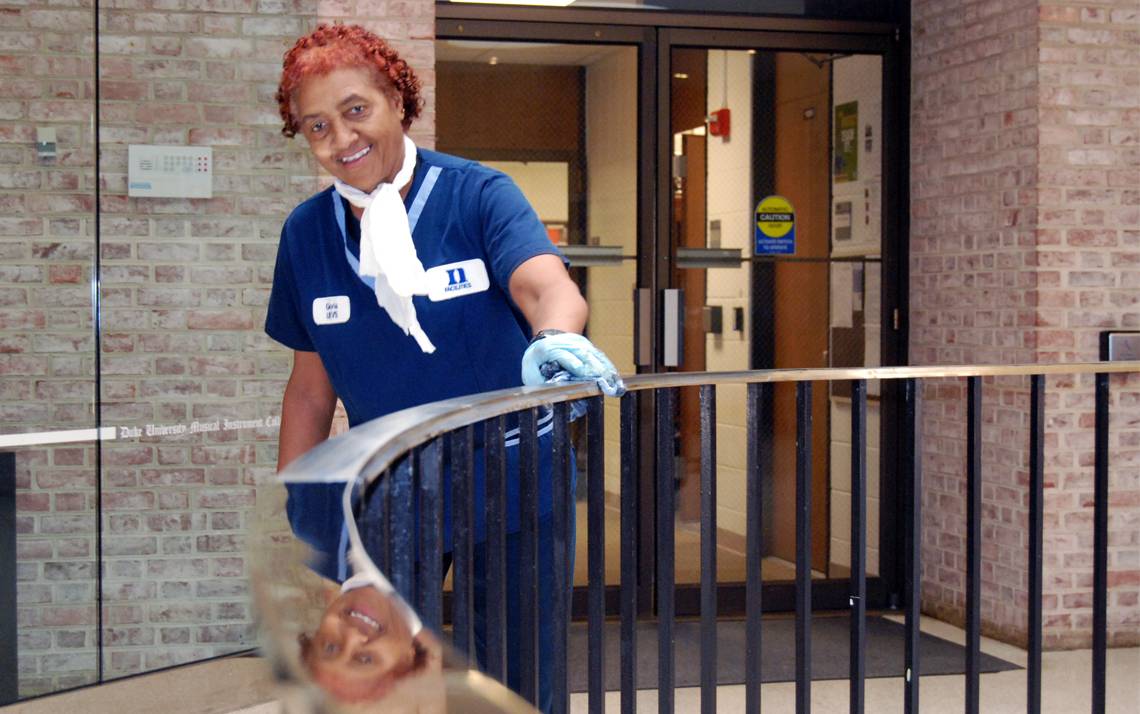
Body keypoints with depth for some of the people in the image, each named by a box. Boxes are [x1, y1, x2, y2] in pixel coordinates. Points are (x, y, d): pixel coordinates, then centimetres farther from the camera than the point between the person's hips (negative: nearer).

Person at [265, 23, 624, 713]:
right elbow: (311, 386, 9)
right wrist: (288, 515, 8)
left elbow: (549, 286, -26)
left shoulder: (478, 194, -9)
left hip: (511, 483, -2)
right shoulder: (307, 233, 2)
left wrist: (555, 338, -50)